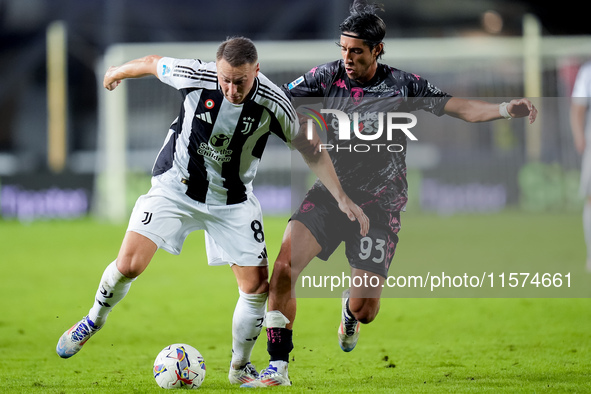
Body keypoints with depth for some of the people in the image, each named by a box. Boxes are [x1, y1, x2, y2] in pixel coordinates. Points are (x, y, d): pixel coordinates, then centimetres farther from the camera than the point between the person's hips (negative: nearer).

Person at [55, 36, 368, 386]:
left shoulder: (273, 103, -21)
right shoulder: (196, 76, -23)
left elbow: (310, 149, -7)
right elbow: (153, 63, -2)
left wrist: (342, 197, -9)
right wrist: (117, 73, 17)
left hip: (232, 202, 1)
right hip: (176, 187, -1)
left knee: (257, 286, -6)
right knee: (129, 265, -13)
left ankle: (240, 367, 17)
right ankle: (94, 320, 18)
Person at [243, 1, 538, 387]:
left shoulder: (403, 86, -7)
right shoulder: (327, 77, -3)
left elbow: (460, 108, -9)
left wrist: (505, 109, -24)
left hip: (378, 207, -1)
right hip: (328, 195, 1)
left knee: (365, 310, -4)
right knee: (284, 267, -22)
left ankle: (350, 311, 38)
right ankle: (278, 368, -13)